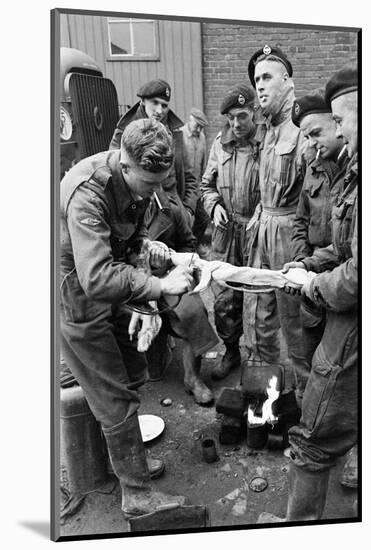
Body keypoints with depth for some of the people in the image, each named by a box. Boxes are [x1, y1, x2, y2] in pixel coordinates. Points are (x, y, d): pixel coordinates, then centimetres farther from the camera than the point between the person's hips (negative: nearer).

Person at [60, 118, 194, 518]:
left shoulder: (136, 179, -3)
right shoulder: (86, 192, -30)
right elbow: (97, 277, -39)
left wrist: (145, 243, -7)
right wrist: (160, 285, -35)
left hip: (108, 291, 8)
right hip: (76, 296, -8)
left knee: (133, 373, 17)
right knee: (115, 399, 1)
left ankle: (126, 455, 41)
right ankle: (137, 495, 20)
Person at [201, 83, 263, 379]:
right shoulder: (220, 143, 6)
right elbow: (207, 184, 16)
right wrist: (214, 205, -2)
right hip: (226, 232, 4)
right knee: (224, 300, 9)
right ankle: (231, 352, 30)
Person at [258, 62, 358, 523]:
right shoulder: (357, 167, 8)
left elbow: (360, 271, -29)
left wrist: (319, 286, -12)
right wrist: (310, 264, 8)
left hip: (355, 330, -10)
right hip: (351, 322, 10)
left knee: (314, 440, 10)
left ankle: (299, 521, 33)